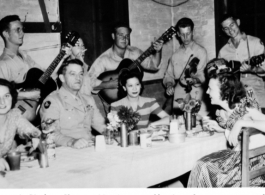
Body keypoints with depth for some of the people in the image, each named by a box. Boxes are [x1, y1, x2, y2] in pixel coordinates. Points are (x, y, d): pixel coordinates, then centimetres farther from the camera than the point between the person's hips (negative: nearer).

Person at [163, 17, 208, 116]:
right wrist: (169, 85, 2)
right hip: (178, 98, 3)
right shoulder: (175, 55, 16)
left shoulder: (201, 51, 2)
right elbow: (169, 75, 21)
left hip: (196, 96, -3)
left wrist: (194, 80, -26)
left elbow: (201, 75, -6)